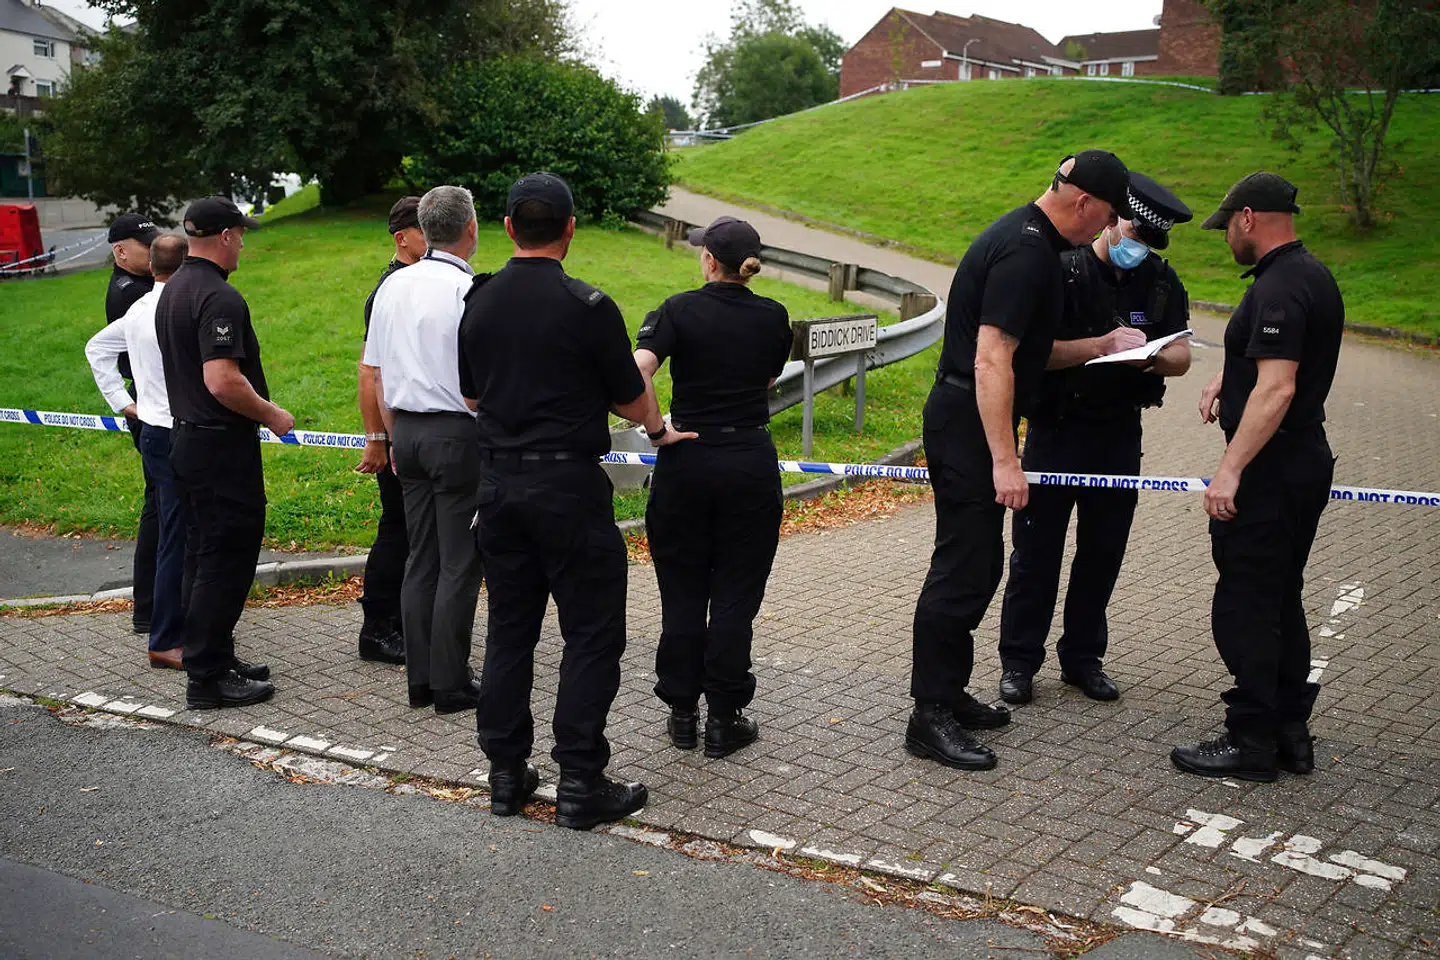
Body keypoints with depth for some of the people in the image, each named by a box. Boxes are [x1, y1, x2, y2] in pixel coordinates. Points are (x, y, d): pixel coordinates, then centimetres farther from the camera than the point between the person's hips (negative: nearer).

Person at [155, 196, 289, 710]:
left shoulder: (171, 291, 13)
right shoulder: (219, 297, -19)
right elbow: (223, 382, -27)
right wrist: (272, 414, -12)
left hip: (187, 435, 10)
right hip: (223, 446, -10)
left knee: (212, 557, 17)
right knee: (225, 561, -3)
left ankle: (217, 659, 26)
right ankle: (207, 678, 2)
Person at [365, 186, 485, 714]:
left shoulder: (393, 286, 9)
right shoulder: (470, 290, -14)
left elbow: (377, 373, 14)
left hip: (407, 431, 7)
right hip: (459, 433, -7)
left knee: (420, 558, 13)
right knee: (459, 563, 1)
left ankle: (420, 680, 20)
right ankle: (451, 684, 8)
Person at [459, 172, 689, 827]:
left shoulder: (478, 303, 5)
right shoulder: (587, 306, -13)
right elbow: (632, 400, -4)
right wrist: (661, 431, 17)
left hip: (498, 482, 6)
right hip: (568, 485, -6)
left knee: (509, 629, 13)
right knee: (592, 634, 3)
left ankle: (506, 772, 20)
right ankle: (580, 783, 5)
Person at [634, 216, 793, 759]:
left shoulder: (680, 311, -5)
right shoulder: (774, 319, 2)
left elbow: (638, 369, -20)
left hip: (685, 463, -1)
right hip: (751, 464, 1)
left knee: (682, 592, 11)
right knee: (735, 594, 6)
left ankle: (682, 714, 19)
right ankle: (723, 721, 11)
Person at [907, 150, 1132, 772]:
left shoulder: (1024, 236, 14)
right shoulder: (1027, 252, -19)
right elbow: (991, 360, -26)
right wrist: (1004, 460, -27)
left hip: (965, 422, 11)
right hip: (968, 425, -11)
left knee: (977, 563, 17)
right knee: (962, 569, -6)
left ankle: (948, 692, 27)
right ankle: (930, 717, 1)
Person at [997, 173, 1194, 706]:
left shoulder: (1160, 282, 5)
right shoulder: (1062, 271, -10)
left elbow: (1181, 357, 4)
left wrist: (1153, 357, -18)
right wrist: (1101, 345, -26)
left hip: (1120, 436, 5)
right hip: (1057, 431, -4)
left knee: (1103, 552, 12)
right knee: (1036, 553, 2)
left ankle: (1083, 657, 26)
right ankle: (1018, 662, 14)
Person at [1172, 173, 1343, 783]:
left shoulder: (1278, 289, -20)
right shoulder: (1312, 275, 13)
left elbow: (1276, 389, -29)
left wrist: (1230, 470, -30)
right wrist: (1228, 378, 16)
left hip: (1268, 474, -10)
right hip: (1305, 463, 10)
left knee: (1244, 607, -2)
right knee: (1281, 601, 17)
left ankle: (1251, 740, 6)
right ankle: (1290, 732, 25)